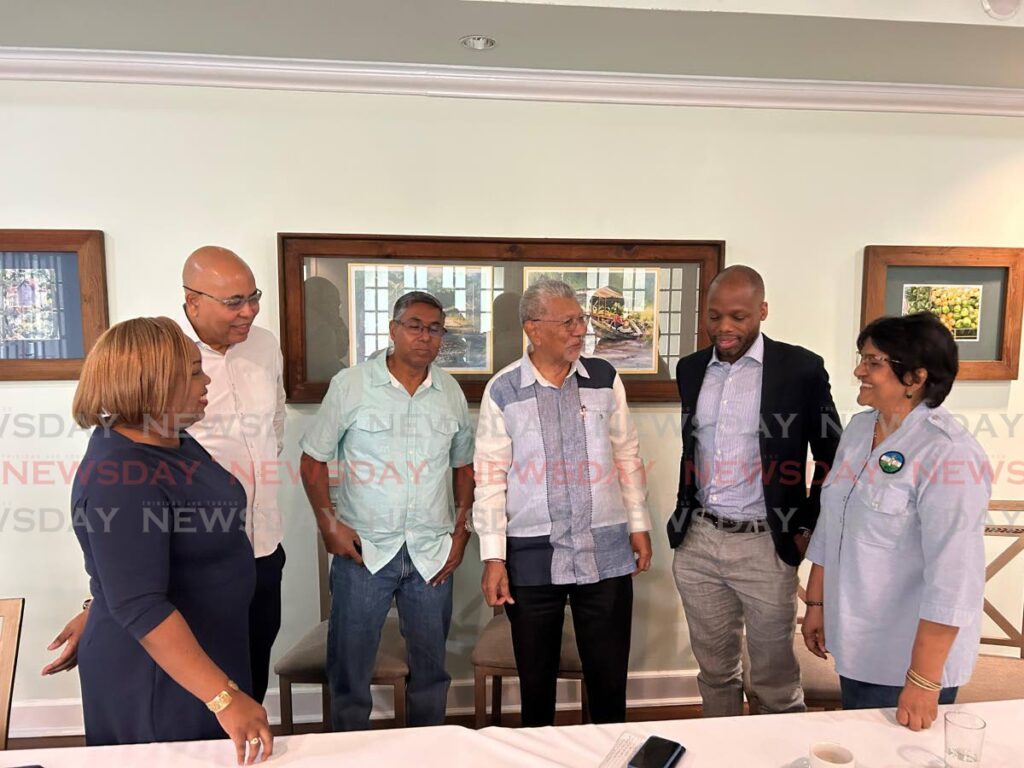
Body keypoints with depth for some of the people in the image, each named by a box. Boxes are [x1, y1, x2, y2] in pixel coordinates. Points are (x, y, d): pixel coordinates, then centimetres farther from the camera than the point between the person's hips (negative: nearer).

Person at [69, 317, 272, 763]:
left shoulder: (169, 439, 0)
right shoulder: (121, 480, -29)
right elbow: (140, 608, -33)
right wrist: (223, 697, -33)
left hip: (204, 649, 9)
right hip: (158, 677, -9)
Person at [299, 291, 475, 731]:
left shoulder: (451, 393, 4)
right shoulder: (350, 385, -5)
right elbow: (312, 461, -1)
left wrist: (461, 532, 5)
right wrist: (328, 522, -10)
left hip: (431, 552, 3)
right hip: (362, 548, -3)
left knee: (431, 666, 16)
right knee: (350, 666, 9)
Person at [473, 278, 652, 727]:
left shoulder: (605, 378, 1)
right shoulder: (502, 391, -7)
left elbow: (627, 454, 8)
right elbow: (490, 478, -6)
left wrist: (640, 525, 7)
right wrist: (493, 557, -7)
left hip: (605, 551, 2)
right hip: (533, 556, -1)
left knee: (609, 677, 13)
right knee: (536, 679, 15)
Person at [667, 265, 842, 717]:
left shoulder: (801, 368, -7)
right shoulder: (691, 369, 6)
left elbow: (831, 455, 1)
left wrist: (808, 527, -2)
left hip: (766, 545, -4)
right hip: (696, 543, 4)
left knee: (775, 677, 12)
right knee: (714, 670, 17)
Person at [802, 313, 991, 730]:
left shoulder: (949, 456, -22)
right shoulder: (859, 428, 1)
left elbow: (952, 579, -23)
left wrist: (923, 682, -21)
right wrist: (816, 602, 11)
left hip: (907, 659, -6)